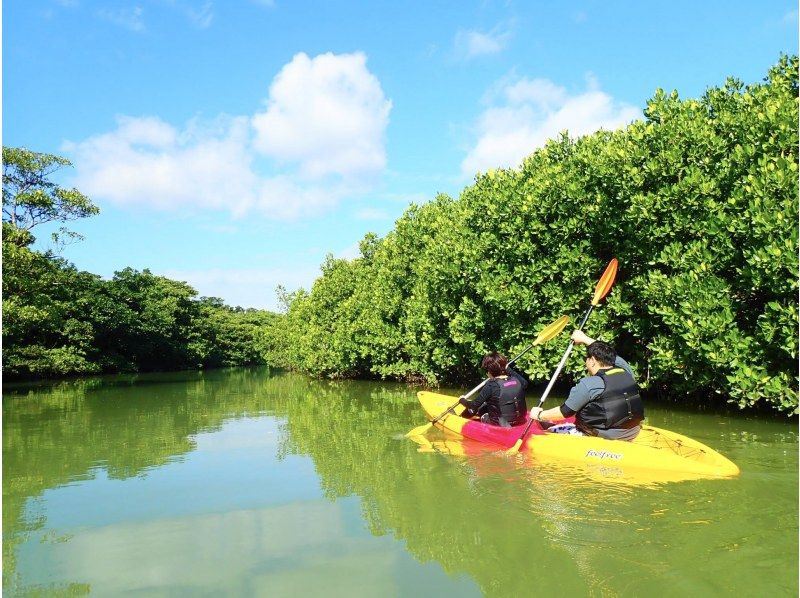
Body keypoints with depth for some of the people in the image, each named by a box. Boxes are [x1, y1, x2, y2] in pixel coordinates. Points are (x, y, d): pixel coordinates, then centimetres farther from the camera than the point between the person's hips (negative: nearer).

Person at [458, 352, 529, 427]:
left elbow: (474, 405, -13)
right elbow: (525, 382, 22)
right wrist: (509, 370, 27)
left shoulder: (491, 385, -19)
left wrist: (462, 400, 7)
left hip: (500, 424, -5)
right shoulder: (516, 380, -4)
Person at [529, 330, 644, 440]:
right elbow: (607, 353, 20)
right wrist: (584, 338, 31)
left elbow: (564, 412, -10)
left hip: (605, 438, -7)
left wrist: (539, 415, 6)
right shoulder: (626, 371, -1)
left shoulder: (588, 385, -17)